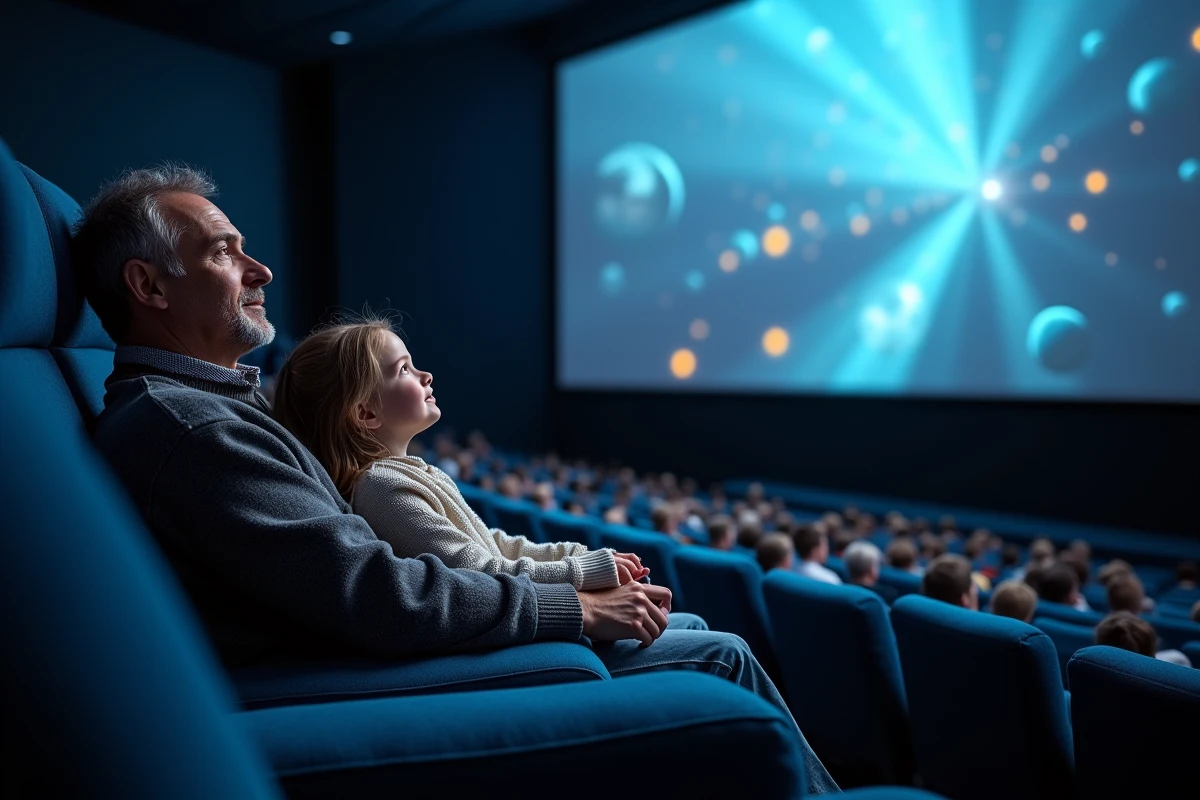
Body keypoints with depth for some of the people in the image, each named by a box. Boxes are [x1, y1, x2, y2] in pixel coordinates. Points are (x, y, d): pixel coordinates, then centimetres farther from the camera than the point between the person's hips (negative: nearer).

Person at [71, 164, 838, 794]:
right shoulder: (184, 425, -21)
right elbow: (373, 594, -27)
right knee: (718, 655, -4)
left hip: (373, 647, 10)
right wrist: (574, 607, -16)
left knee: (685, 626, 14)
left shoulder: (196, 406, 12)